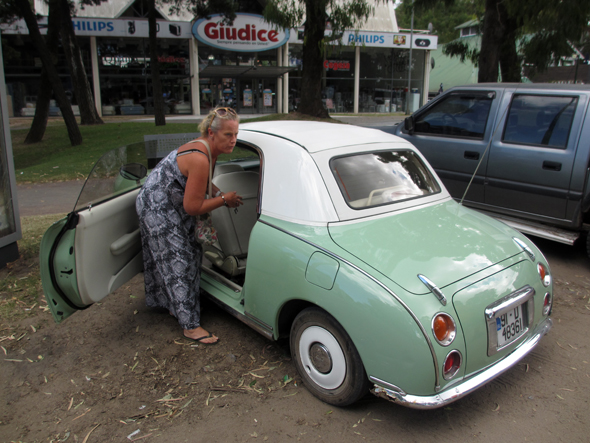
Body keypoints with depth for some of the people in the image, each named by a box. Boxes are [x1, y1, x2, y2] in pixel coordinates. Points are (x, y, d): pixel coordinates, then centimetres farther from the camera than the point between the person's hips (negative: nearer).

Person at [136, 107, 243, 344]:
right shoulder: (200, 159, -33)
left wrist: (220, 193, -1)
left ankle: (160, 299, 44)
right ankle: (190, 326, 5)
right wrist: (224, 199, -17)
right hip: (158, 209, -10)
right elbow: (193, 207, -28)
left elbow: (202, 182, 16)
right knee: (177, 264, -5)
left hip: (168, 205, 10)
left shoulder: (208, 148, -3)